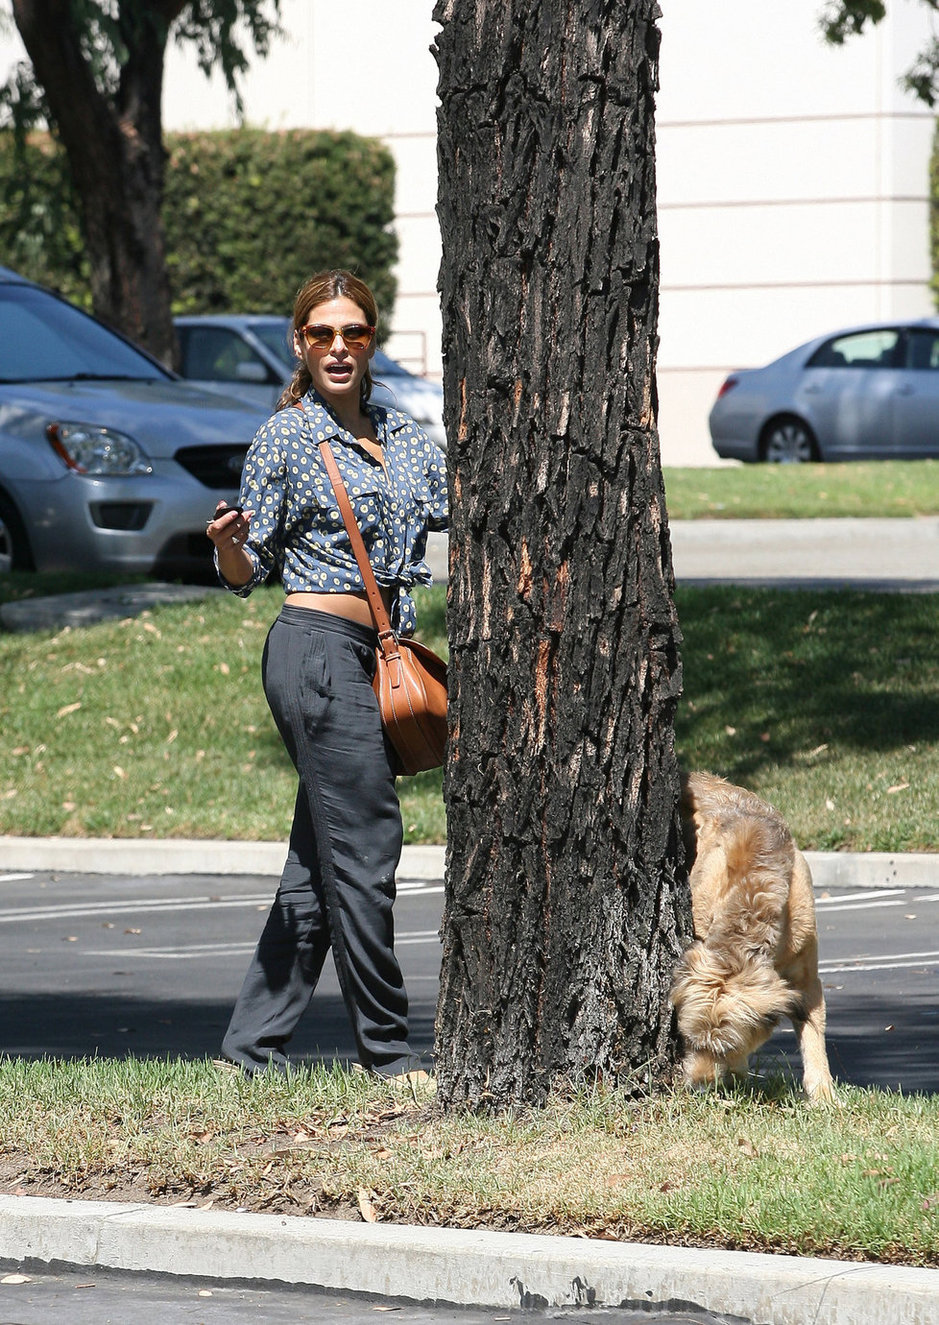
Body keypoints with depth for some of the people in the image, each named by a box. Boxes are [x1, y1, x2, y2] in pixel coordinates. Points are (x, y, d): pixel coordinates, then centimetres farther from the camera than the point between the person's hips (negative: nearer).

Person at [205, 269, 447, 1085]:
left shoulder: (401, 436, 14)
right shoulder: (286, 437, -3)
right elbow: (248, 573, -2)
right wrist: (227, 544, -24)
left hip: (375, 654, 7)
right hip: (317, 648, -7)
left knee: (322, 861, 7)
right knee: (363, 847, -8)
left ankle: (254, 1043, 12)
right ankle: (387, 1051, -2)